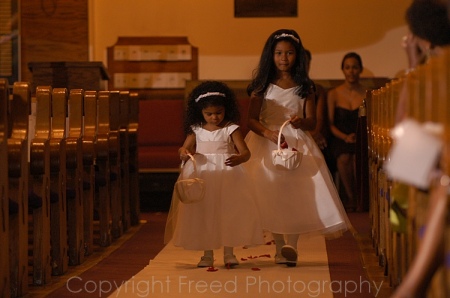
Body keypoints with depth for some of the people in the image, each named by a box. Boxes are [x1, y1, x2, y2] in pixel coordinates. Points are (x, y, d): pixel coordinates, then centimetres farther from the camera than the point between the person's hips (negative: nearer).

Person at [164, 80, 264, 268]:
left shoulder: (231, 129, -5)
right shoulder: (196, 130, 4)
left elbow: (246, 152, -11)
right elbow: (184, 149, 10)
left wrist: (238, 158, -34)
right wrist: (183, 152, -15)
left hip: (226, 177, -3)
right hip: (201, 175, 3)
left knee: (228, 212, -1)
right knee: (203, 214, 3)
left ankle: (229, 253, 9)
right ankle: (207, 254, 12)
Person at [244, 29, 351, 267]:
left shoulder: (303, 87, 7)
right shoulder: (262, 86, 4)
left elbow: (312, 121, 3)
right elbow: (251, 120, -4)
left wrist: (301, 122, -22)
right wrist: (269, 133, -24)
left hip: (298, 144, 0)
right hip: (266, 144, 0)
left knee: (296, 192, -15)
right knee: (271, 195, -5)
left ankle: (291, 245, -23)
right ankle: (281, 247, 1)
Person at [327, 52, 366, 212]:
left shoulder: (367, 94, 7)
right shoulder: (334, 94, 8)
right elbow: (331, 124, 5)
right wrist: (345, 137, -12)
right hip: (340, 140, 1)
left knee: (357, 156, -35)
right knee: (344, 157, -33)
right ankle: (350, 197, -14)